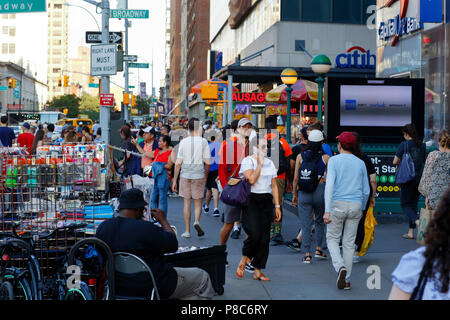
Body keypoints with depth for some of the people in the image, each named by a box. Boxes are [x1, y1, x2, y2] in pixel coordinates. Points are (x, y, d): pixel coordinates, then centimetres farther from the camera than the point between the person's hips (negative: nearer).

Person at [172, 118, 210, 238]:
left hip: (185, 175, 1)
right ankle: (197, 221, -14)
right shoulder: (203, 141, -4)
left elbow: (178, 163, -4)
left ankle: (187, 231, 10)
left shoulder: (183, 142, -3)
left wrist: (174, 180, 1)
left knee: (187, 202, 9)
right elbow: (207, 162, -4)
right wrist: (206, 176, 12)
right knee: (198, 202, 12)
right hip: (199, 175, -1)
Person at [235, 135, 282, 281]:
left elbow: (274, 185, 17)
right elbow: (251, 179, -18)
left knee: (265, 238, 1)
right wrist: (259, 164, -11)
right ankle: (244, 260, 10)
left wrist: (277, 205, 11)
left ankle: (258, 271, 8)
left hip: (266, 201, 5)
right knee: (255, 235, -17)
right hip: (251, 200, -5)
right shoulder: (247, 161, -2)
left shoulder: (269, 163, 15)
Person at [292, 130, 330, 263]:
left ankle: (307, 254, 3)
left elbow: (295, 178, 2)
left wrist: (295, 195, 12)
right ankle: (318, 249, 19)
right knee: (320, 221, 19)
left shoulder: (300, 156, 1)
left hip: (303, 192, 1)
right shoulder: (325, 158, -2)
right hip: (320, 191, 0)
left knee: (306, 224, 4)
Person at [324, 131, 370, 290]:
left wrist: (327, 210, -16)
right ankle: (346, 280, 11)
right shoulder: (360, 163, 10)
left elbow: (329, 185, -13)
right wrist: (362, 208, 28)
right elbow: (366, 190, 13)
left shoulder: (334, 160, -2)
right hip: (355, 206, 3)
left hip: (338, 205, -3)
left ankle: (340, 267, -13)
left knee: (332, 238, 11)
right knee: (349, 243, 8)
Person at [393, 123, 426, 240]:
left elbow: (395, 162, -9)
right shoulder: (422, 145, 7)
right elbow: (424, 162, 16)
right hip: (419, 178, 5)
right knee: (413, 204, 12)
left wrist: (400, 161, 12)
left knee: (405, 204, 5)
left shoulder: (404, 144, -9)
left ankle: (417, 221, -21)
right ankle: (411, 232, 13)